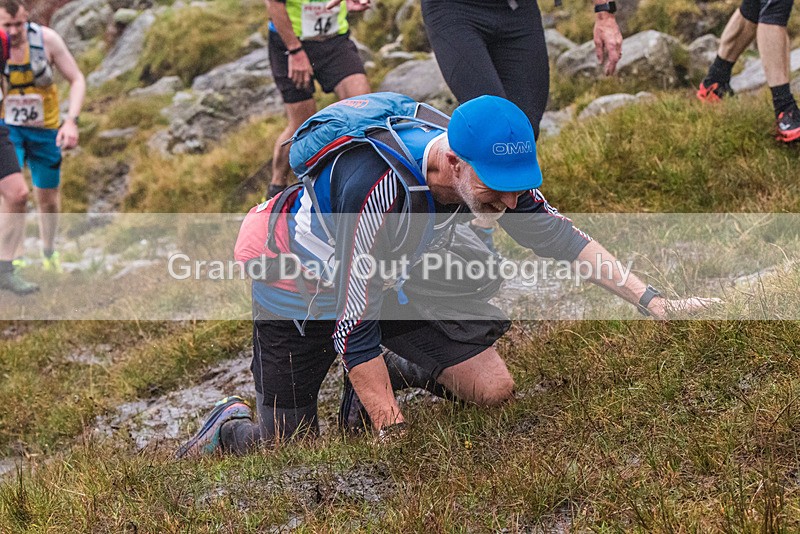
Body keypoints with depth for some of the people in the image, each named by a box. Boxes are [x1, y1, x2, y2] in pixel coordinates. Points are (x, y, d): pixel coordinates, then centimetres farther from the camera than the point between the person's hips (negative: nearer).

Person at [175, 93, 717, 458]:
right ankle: (231, 425, 26)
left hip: (394, 278, 6)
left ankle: (388, 373, 19)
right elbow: (353, 328, -37)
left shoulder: (488, 172, -22)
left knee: (493, 389, -5)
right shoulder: (382, 188, -42)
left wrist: (652, 300, -8)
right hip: (299, 288, -6)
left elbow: (559, 235, -5)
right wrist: (394, 437, -33)